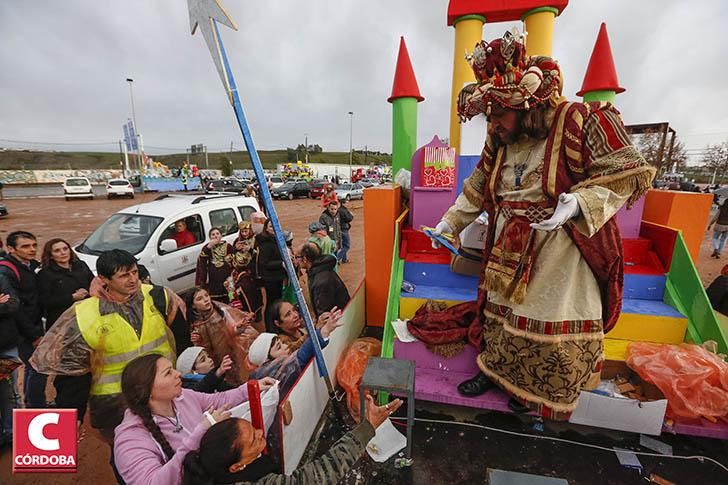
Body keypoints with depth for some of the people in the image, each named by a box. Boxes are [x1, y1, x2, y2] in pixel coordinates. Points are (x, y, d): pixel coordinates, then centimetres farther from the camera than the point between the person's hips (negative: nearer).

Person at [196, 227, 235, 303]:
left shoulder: (228, 246, 0)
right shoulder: (207, 247, 8)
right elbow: (201, 260, -6)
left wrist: (230, 279, -10)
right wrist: (208, 247, -16)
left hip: (226, 280, -1)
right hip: (213, 282, 2)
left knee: (228, 304, 2)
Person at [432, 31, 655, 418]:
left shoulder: (579, 121, -13)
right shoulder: (499, 142, 5)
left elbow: (628, 173, -12)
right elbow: (478, 188, 15)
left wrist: (578, 203, -29)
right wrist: (450, 222, 15)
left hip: (561, 256, -5)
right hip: (510, 255, 5)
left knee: (553, 335, 7)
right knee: (502, 314, 16)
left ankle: (539, 397, 31)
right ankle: (495, 369, 38)